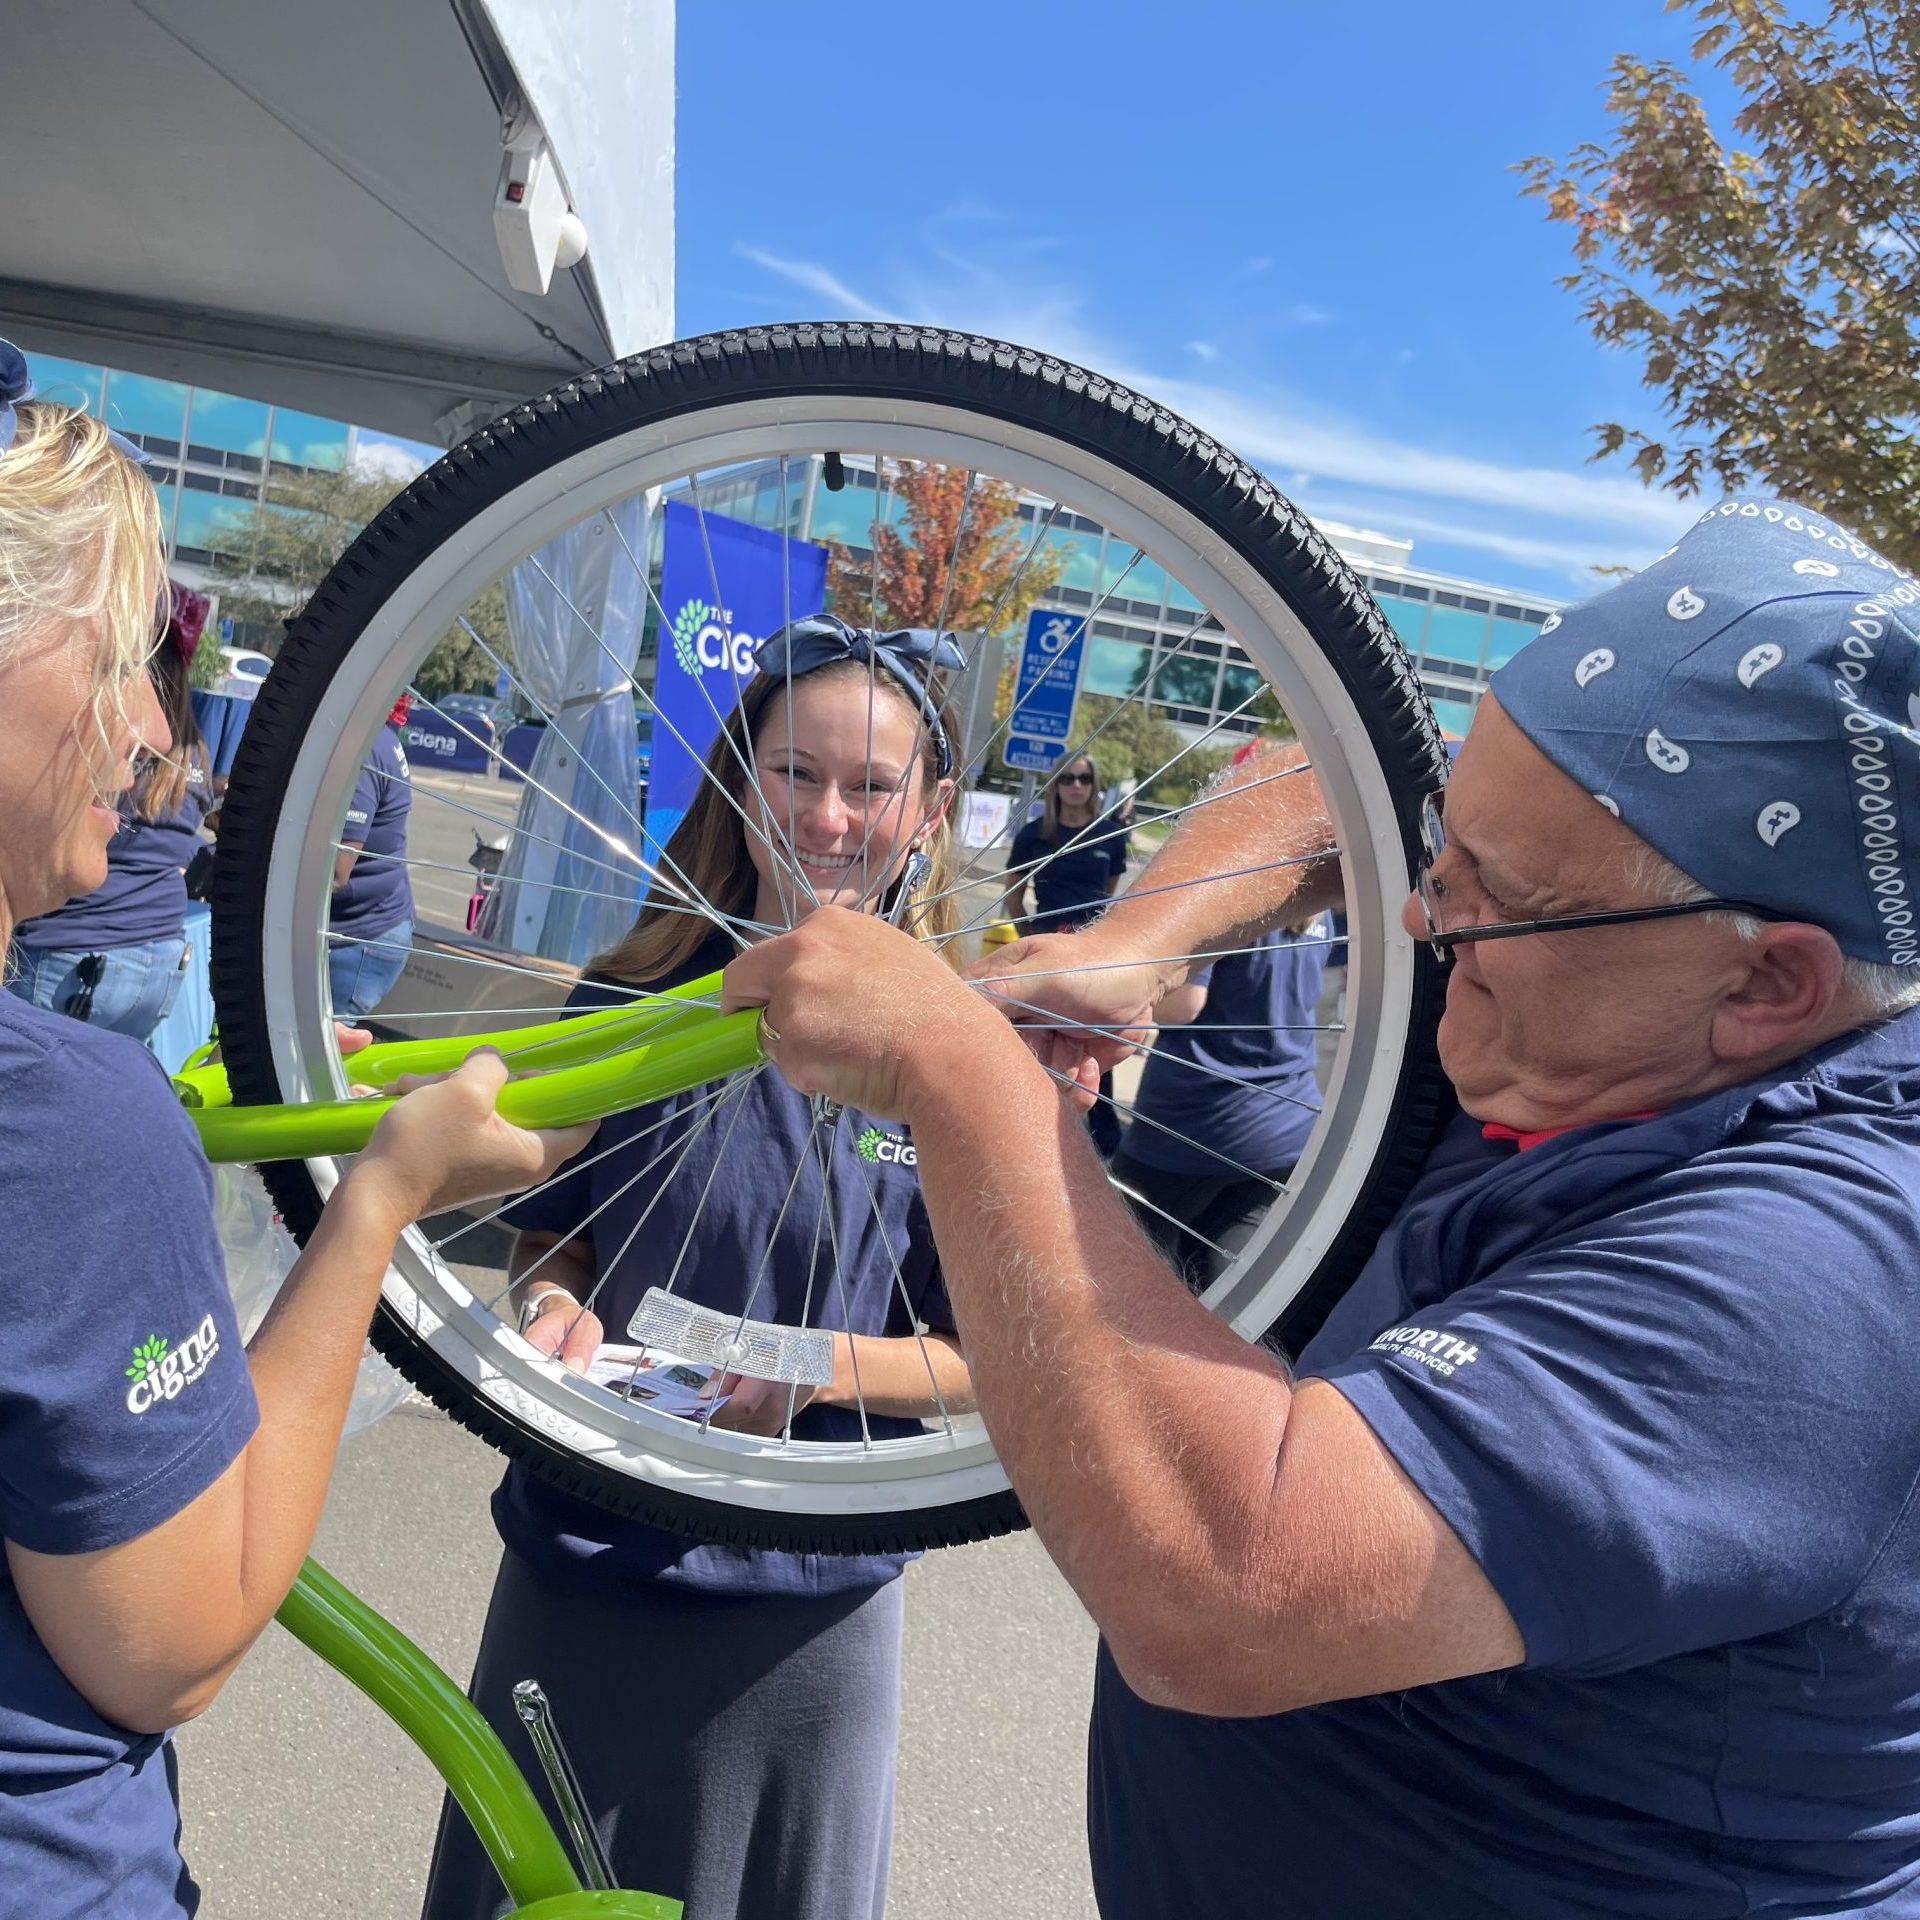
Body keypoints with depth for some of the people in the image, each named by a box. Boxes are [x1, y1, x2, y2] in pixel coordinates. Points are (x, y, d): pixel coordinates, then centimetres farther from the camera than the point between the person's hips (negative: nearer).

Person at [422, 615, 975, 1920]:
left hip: (807, 1602, -1)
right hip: (580, 1566, 2)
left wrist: (814, 1367, -24)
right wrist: (554, 1307, -16)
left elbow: (984, 1358, -8)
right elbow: (550, 1236, 5)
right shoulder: (635, 1001, -7)